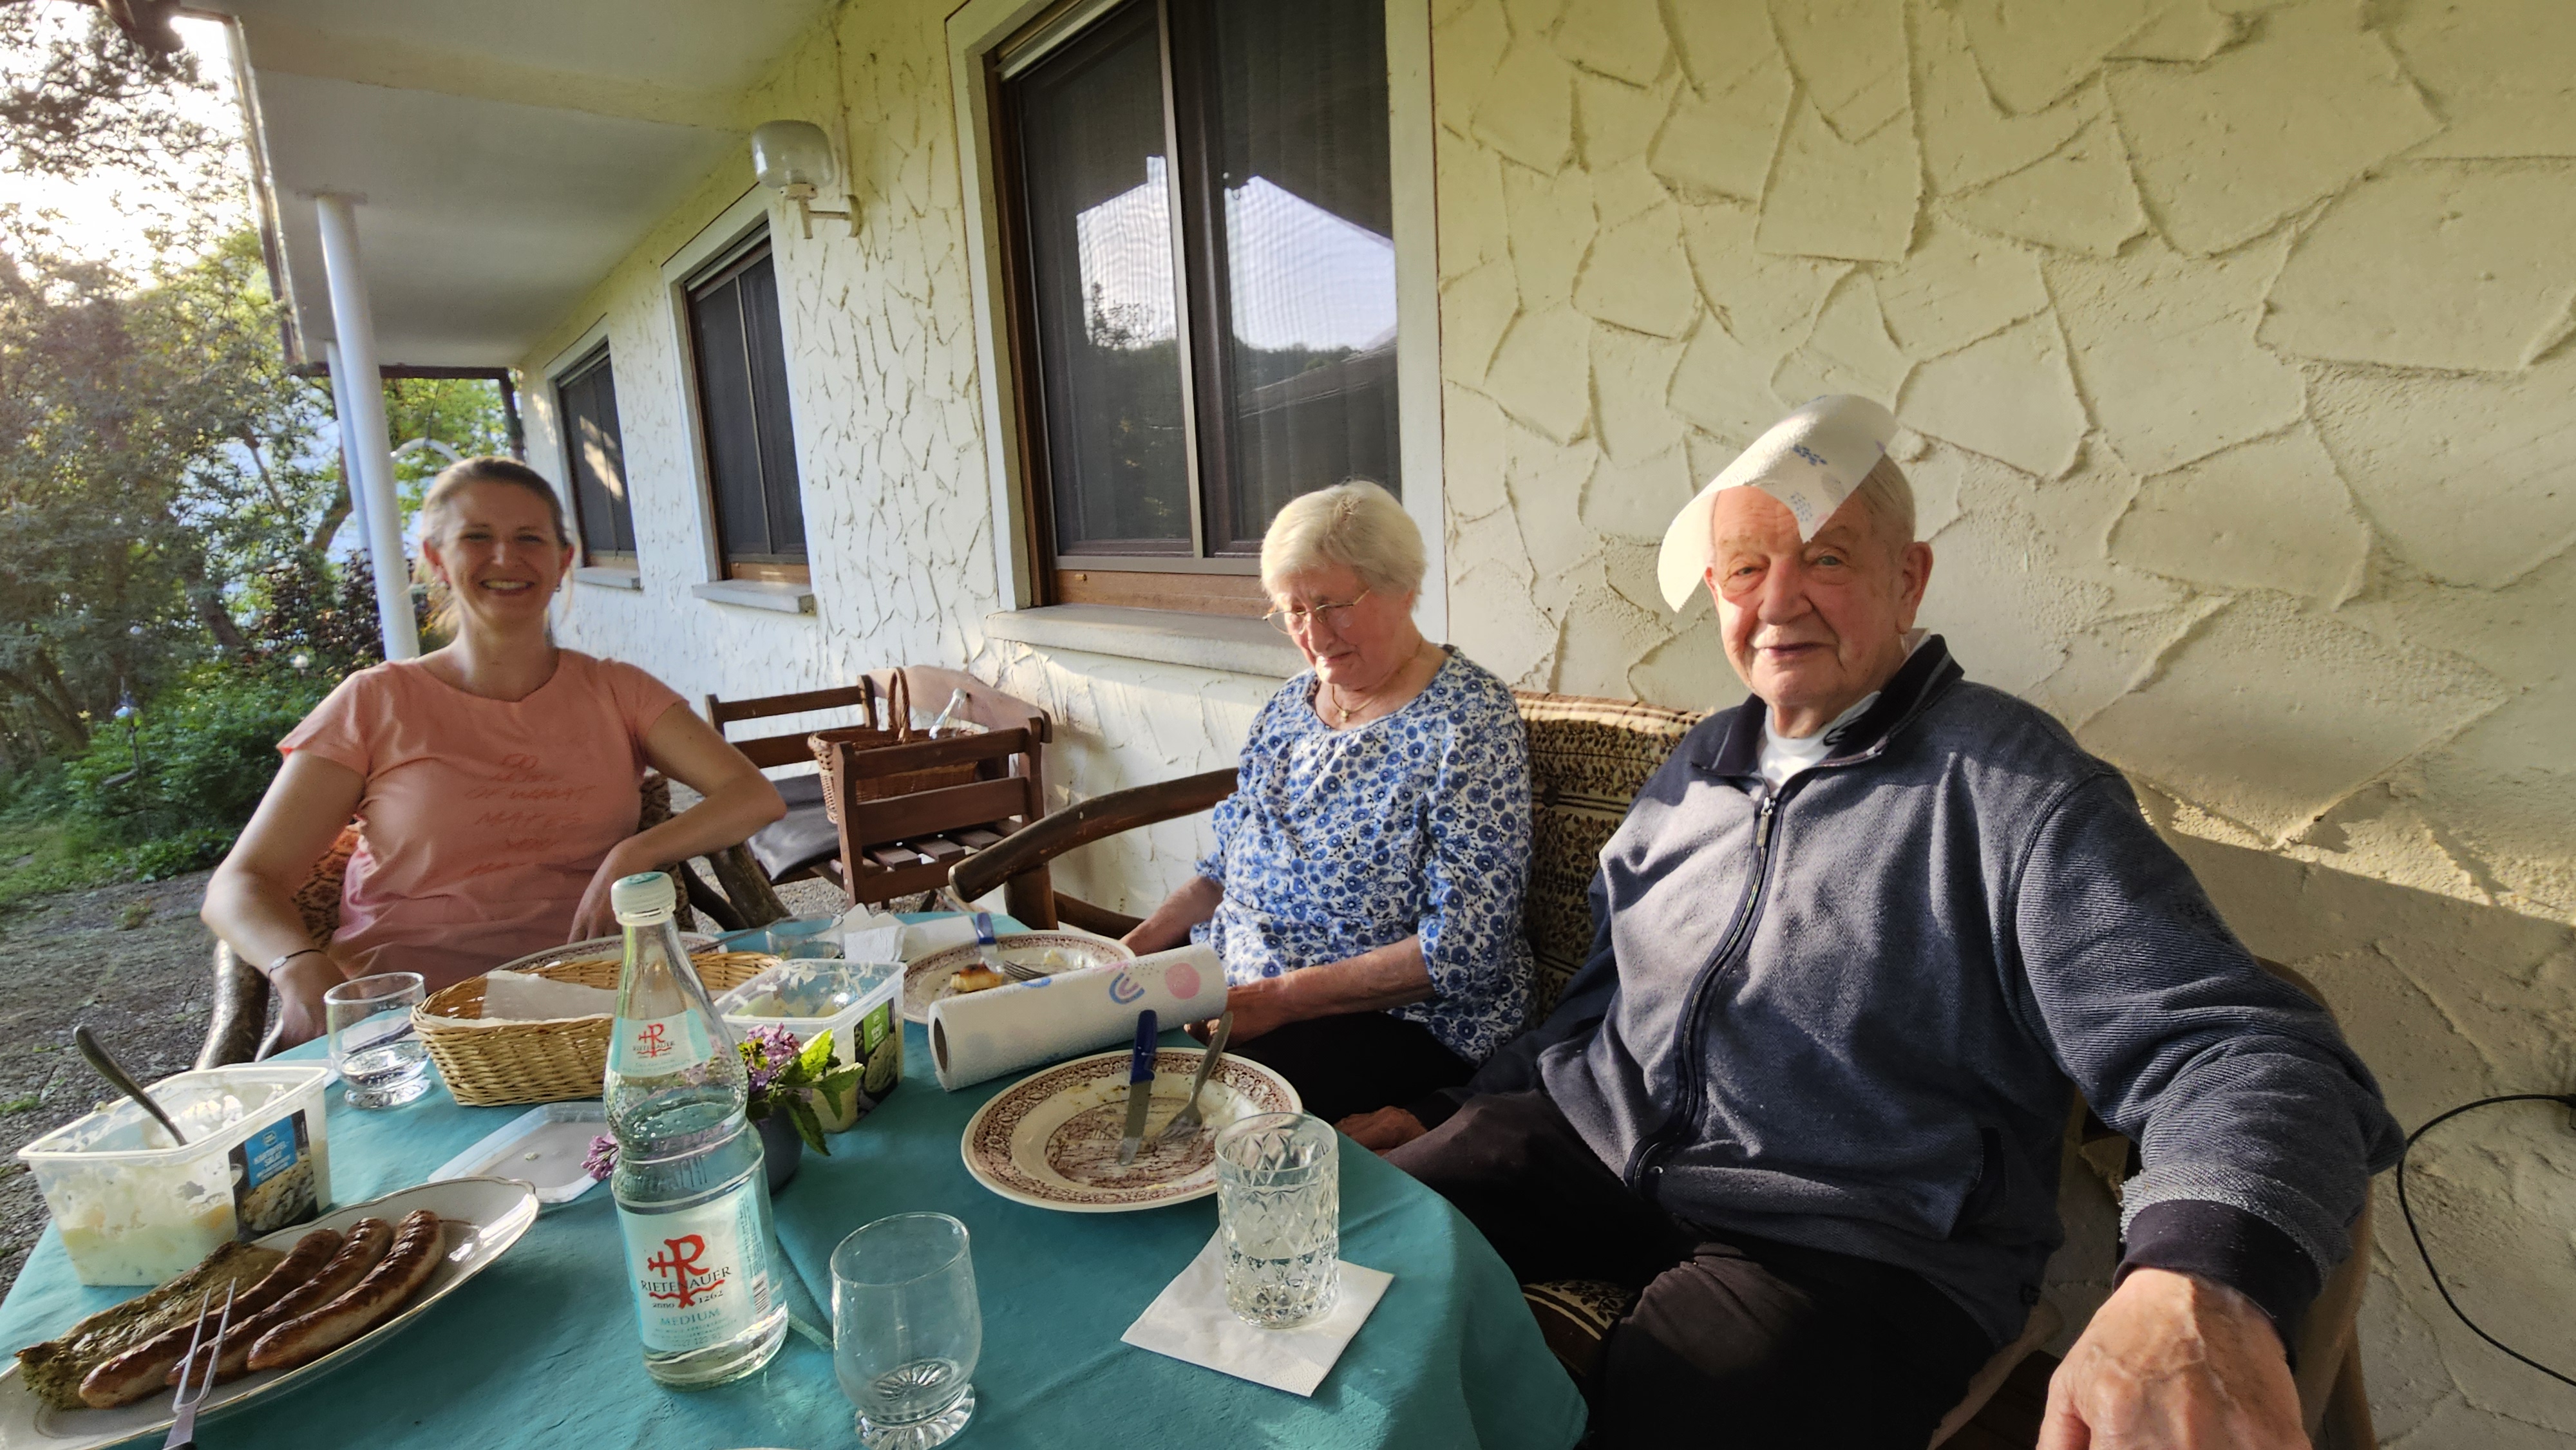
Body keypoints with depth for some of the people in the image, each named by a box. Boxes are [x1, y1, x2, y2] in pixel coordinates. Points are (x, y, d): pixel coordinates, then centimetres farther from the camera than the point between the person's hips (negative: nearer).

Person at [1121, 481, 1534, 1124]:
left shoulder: (1469, 720, -13)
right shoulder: (1291, 703, 9)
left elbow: (1466, 947, -19)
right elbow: (1228, 863, 18)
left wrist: (1281, 997, -22)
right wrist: (1135, 947, 1)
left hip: (1398, 1017, -7)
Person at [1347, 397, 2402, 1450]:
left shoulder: (2019, 792, -9)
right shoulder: (1700, 763, 11)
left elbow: (2243, 1056, -19)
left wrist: (2207, 1287, -40)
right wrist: (1452, 1114, 16)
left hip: (1849, 1244, -4)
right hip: (1592, 1141, 5)